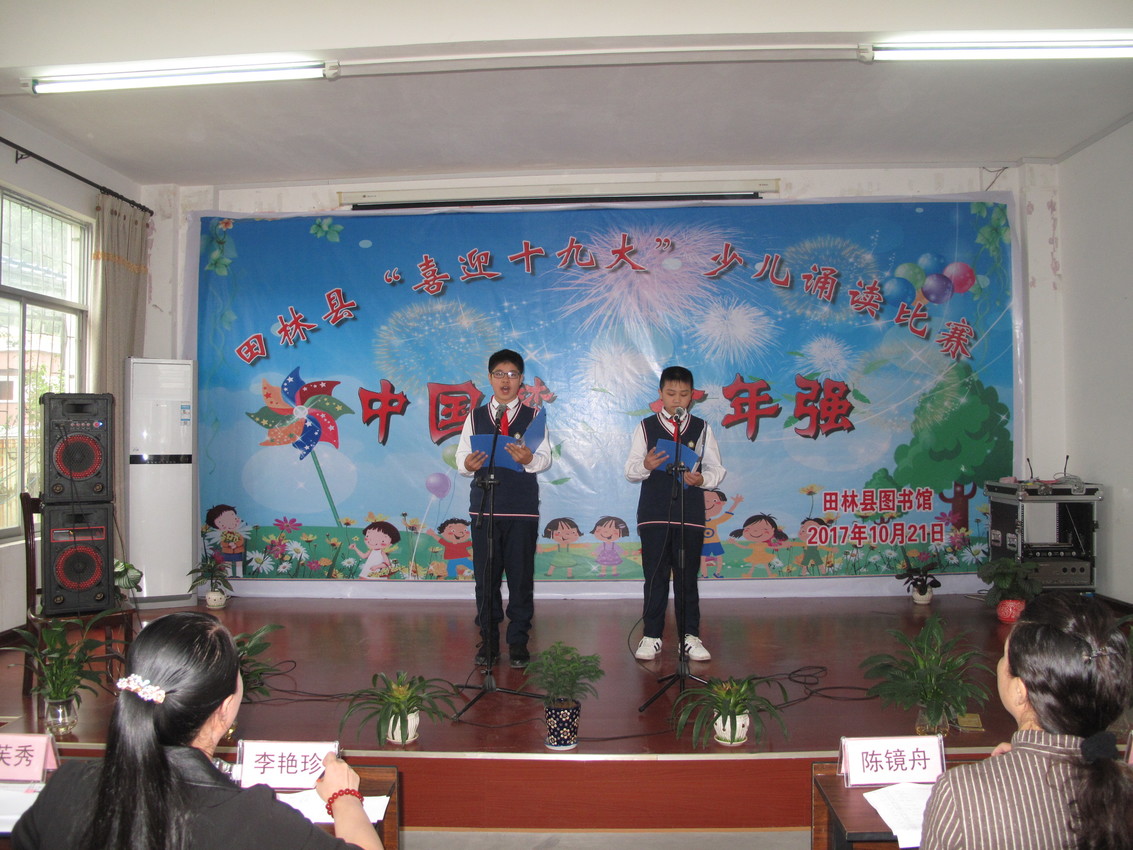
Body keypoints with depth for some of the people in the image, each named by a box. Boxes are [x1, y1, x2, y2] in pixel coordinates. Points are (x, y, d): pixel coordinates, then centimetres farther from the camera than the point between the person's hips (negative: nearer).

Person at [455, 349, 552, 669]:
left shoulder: (533, 416, 8)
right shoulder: (475, 417, 12)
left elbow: (546, 458, 0)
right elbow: (461, 457, 6)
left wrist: (529, 458, -22)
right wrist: (468, 465, -17)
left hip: (522, 508, -1)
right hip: (484, 506, 1)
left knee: (521, 576, 3)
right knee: (485, 577, 6)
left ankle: (518, 641, 14)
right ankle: (488, 640, 18)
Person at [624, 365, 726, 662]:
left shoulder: (702, 428, 8)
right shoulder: (646, 427, 6)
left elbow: (717, 469, 8)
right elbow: (631, 470, 4)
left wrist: (702, 479, -13)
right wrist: (645, 465, -18)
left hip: (690, 514, 1)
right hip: (654, 513, 0)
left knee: (688, 576, 7)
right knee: (655, 576, 5)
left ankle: (690, 635, 17)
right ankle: (652, 636, 14)